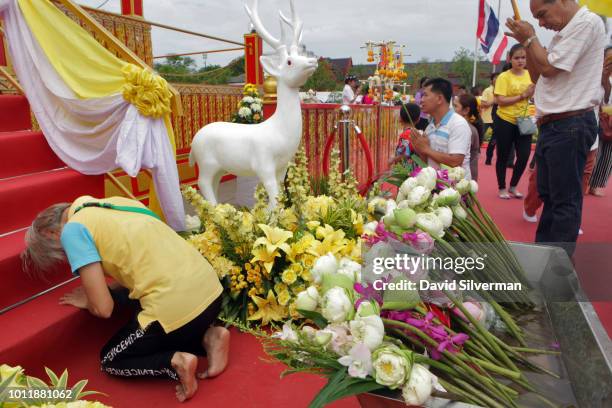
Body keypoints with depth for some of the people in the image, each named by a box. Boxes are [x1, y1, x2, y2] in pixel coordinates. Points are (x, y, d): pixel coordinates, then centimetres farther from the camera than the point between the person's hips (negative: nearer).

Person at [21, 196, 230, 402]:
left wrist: (87, 301, 17)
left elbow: (103, 308, -5)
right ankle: (208, 338, 13)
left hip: (177, 308, -7)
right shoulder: (117, 201, 20)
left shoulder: (73, 230, -2)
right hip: (211, 290, 7)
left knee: (109, 361, 22)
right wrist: (109, 289, 22)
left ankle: (175, 361, -1)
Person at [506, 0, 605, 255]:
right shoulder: (565, 31, 18)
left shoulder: (586, 22, -11)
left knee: (565, 199, -4)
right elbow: (537, 76, 19)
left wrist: (530, 39, -2)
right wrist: (527, 41, 8)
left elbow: (548, 68, -16)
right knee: (548, 194, 16)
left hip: (570, 126, -10)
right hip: (553, 125, 10)